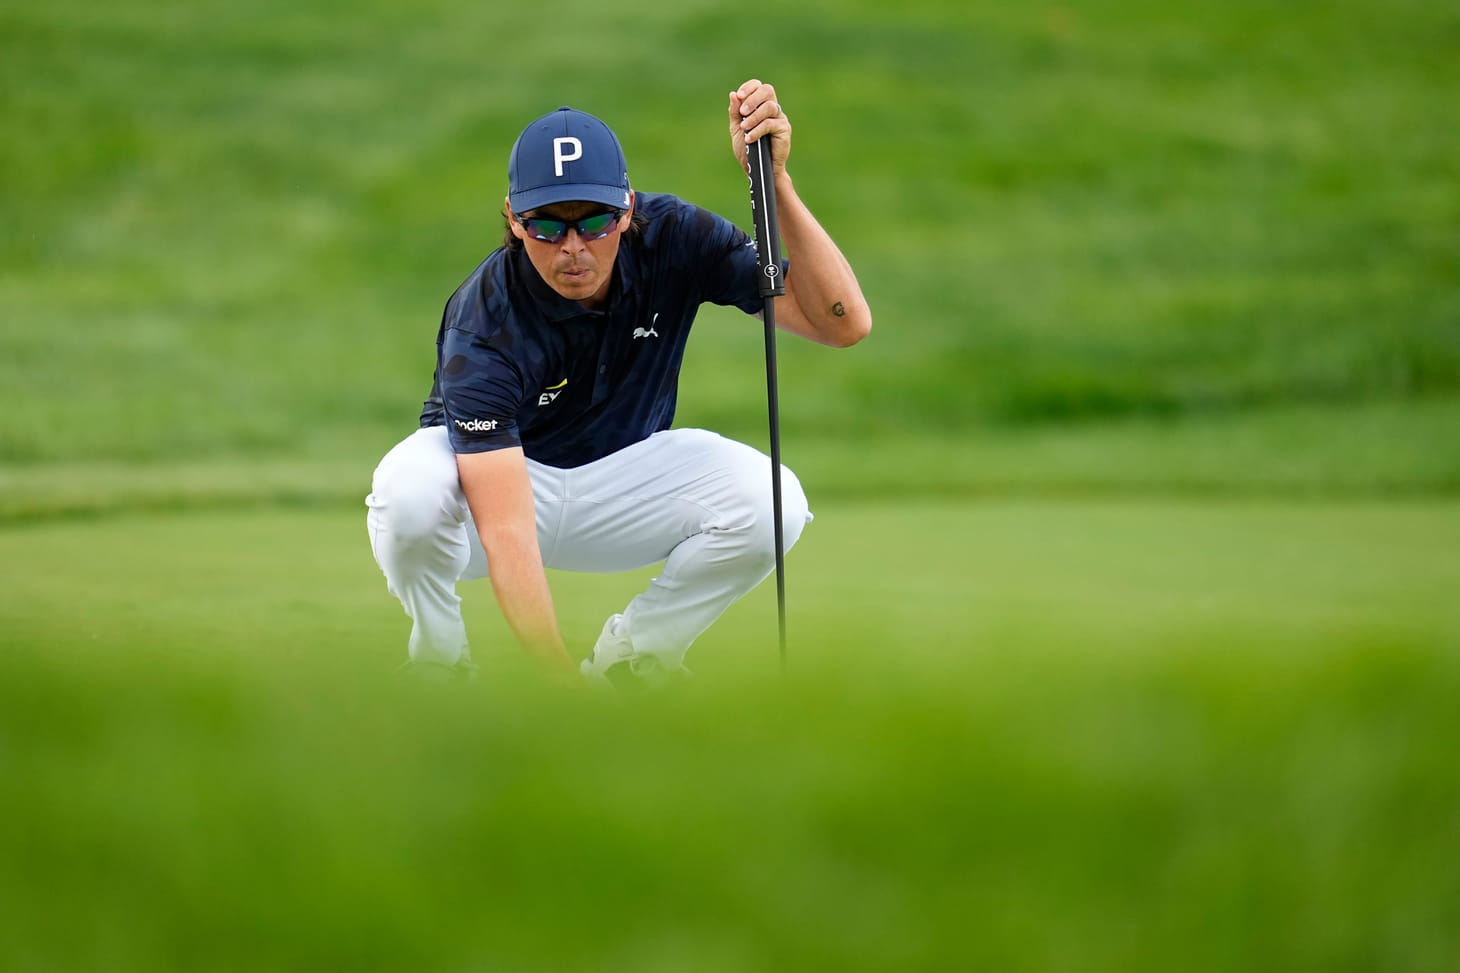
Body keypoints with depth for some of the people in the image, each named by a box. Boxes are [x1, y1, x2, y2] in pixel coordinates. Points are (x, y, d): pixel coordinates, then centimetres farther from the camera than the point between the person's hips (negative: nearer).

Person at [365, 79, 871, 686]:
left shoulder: (672, 239, -21)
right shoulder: (483, 323, -32)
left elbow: (845, 324, -28)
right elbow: (505, 534, -40)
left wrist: (774, 181, -39)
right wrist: (563, 679, -50)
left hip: (620, 476, 3)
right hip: (495, 477, -3)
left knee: (772, 501, -26)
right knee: (410, 492, -38)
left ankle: (624, 663, -1)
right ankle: (439, 663, -6)